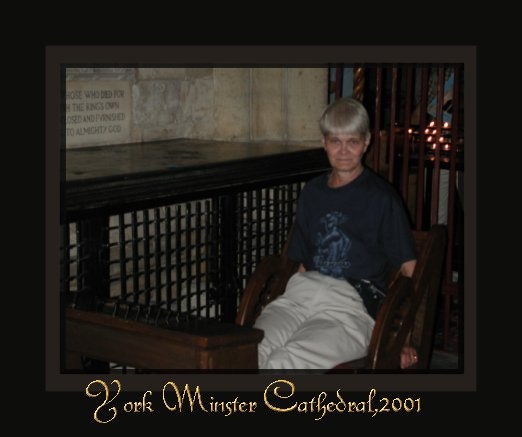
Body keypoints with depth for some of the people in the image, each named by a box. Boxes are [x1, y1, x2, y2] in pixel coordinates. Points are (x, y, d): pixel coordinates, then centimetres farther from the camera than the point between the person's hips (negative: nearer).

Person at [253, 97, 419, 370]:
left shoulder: (381, 197, 5)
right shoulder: (312, 192, 23)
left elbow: (409, 269, 3)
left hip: (353, 306, -5)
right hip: (302, 293, 5)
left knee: (283, 363, -33)